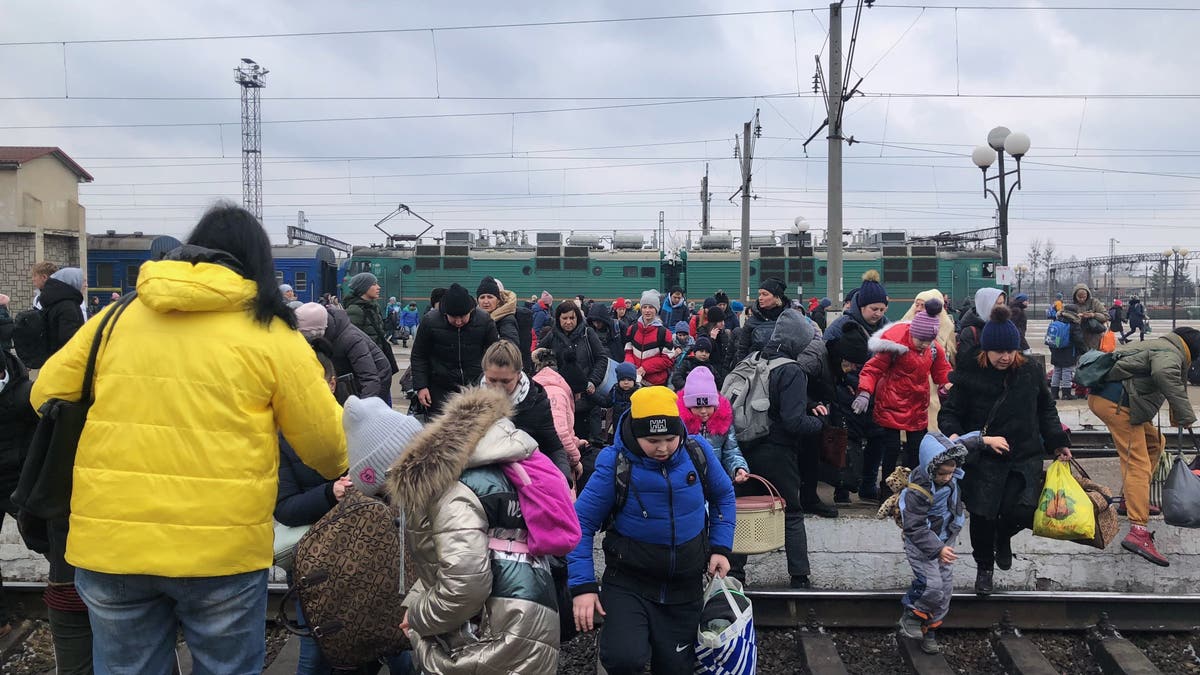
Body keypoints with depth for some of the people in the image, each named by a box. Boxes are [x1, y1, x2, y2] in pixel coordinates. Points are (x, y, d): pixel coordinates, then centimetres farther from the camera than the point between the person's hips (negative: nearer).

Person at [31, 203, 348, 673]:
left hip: (110, 541, 3)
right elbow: (325, 442, -2)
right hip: (222, 546, -3)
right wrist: (341, 468, 20)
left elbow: (48, 397, 15)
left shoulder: (116, 317, 5)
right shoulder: (269, 332, -4)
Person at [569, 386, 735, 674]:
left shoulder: (698, 451, -9)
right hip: (628, 582, -3)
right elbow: (581, 523, -12)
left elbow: (723, 496, 11)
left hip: (685, 585, 3)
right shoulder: (615, 464, -18)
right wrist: (583, 585, -17)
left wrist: (721, 547, 2)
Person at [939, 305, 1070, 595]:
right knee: (982, 517, 1)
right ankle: (984, 567, 29)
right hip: (983, 460, -1)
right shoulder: (970, 375, -8)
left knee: (1021, 511, -16)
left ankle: (1003, 537, 22)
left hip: (1025, 457, 2)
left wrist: (1058, 443, 13)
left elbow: (1046, 410, 16)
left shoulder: (1030, 371, 1)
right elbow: (949, 414, -3)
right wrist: (957, 438, -21)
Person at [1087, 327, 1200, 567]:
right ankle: (1138, 532, -22)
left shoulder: (1157, 346, 27)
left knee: (1155, 442, 26)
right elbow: (1163, 373, -30)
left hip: (1102, 396, 10)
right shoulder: (1171, 353, -6)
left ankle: (1133, 499, 31)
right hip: (1116, 402, -10)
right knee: (1138, 465, -13)